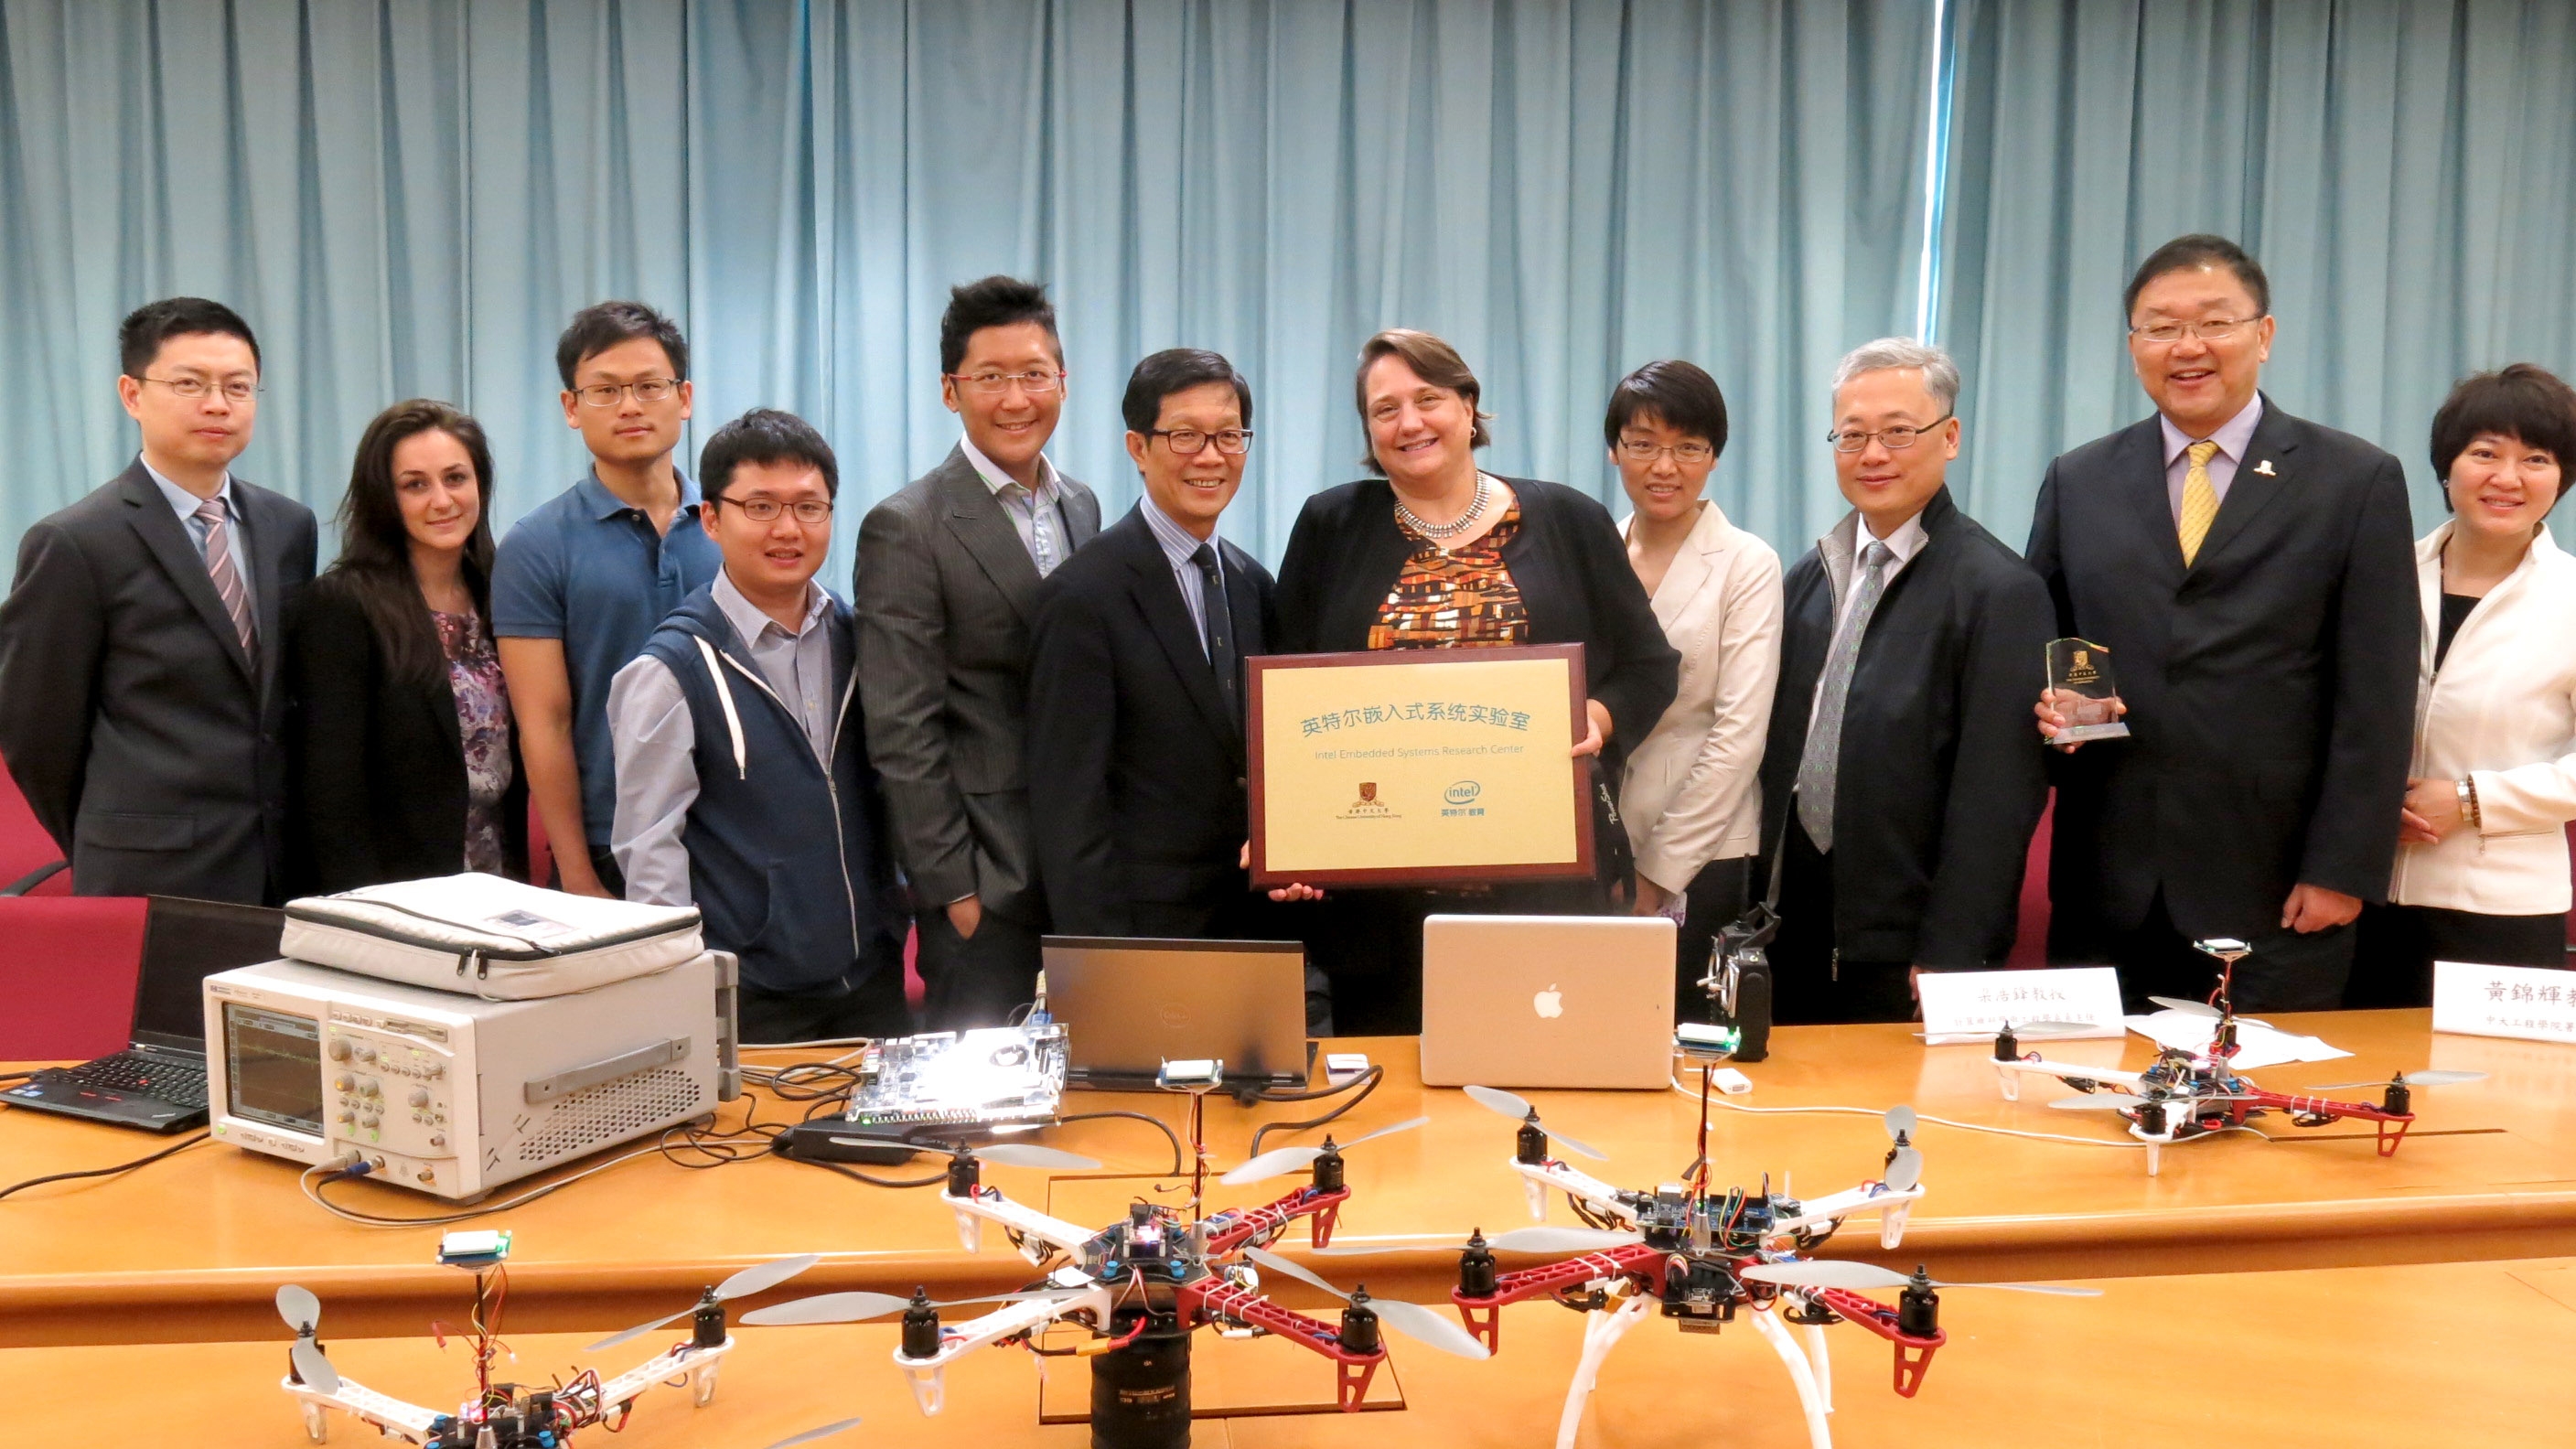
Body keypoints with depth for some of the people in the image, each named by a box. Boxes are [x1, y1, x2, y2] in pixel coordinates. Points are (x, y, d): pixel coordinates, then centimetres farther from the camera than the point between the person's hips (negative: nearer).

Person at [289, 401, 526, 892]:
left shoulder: (499, 601, 8)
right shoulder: (339, 605, -8)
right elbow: (330, 789, -12)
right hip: (394, 900, -5)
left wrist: (520, 890, 4)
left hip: (498, 893, 5)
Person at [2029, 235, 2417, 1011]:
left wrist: (2342, 870, -6)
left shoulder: (2358, 482, 2)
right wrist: (2048, 704, -8)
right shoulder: (2076, 483, 10)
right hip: (2109, 886, 2)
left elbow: (2376, 697, -1)